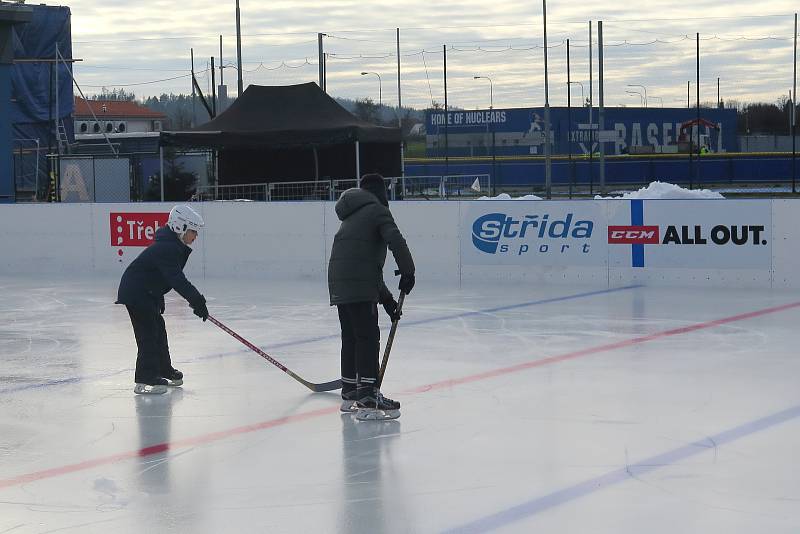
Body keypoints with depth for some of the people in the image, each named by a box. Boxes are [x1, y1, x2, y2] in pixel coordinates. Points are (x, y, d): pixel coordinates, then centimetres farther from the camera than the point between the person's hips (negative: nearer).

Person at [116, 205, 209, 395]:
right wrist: (197, 301, -34)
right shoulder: (167, 249, -24)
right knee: (148, 333, -12)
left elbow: (174, 278, 20)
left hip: (147, 292, 11)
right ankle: (145, 380, -13)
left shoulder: (172, 246, 9)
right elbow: (177, 280, -32)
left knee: (158, 330, 19)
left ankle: (165, 371, 31)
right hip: (136, 293, -11)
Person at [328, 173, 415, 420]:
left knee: (351, 337, 18)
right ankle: (368, 399, -13)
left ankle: (350, 394, 27)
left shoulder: (352, 218, 29)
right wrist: (407, 272, -3)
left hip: (339, 283, 8)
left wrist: (386, 298, 27)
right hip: (359, 287, -8)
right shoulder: (377, 210, 3)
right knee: (368, 337, -8)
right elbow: (396, 241, -15)